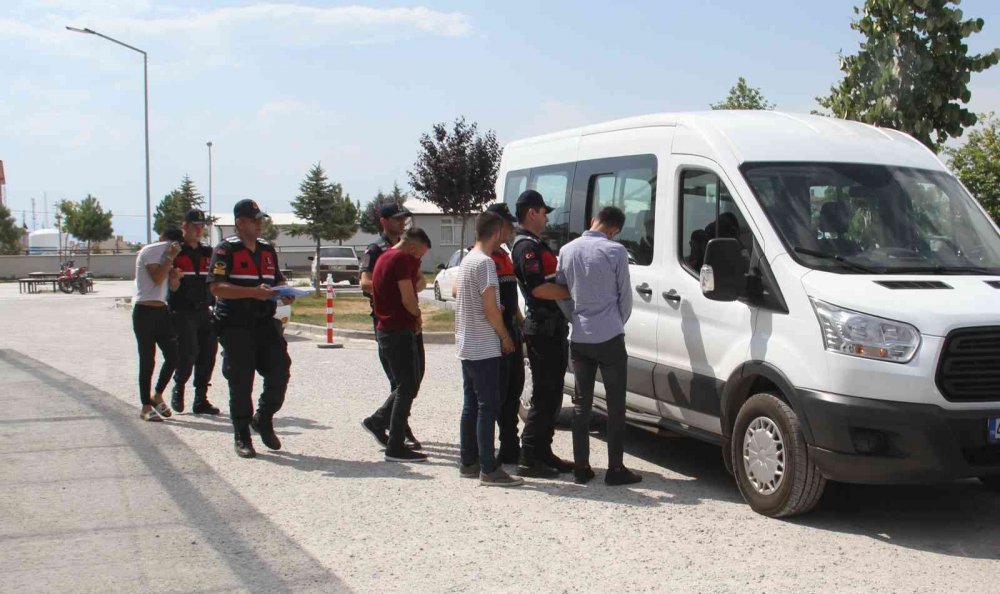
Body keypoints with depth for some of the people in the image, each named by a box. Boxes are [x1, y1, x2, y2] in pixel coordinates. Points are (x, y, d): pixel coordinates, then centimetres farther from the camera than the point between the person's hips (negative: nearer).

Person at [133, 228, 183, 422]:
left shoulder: (165, 254, 17)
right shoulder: (148, 251, -7)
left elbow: (174, 286, 16)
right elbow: (157, 278, -19)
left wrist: (175, 276, -3)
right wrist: (170, 257, -14)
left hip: (162, 311, 8)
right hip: (145, 311, -8)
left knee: (173, 355, 3)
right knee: (147, 360, -3)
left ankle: (158, 396, 21)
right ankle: (146, 407, 3)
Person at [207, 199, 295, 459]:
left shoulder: (267, 249, 16)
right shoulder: (226, 250, -4)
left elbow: (277, 280, 27)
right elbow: (216, 287, -15)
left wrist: (284, 294, 3)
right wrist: (254, 292, -24)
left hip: (266, 323, 6)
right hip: (235, 325, -5)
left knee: (280, 372, -1)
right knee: (240, 382, 0)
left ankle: (264, 419, 22)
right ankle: (242, 437, 11)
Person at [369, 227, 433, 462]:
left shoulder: (384, 257, 18)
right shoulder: (402, 259, -13)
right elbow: (408, 299, -18)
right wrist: (418, 316, 0)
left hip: (385, 328, 10)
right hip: (399, 330, -10)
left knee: (406, 385, 17)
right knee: (407, 387, -6)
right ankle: (395, 447, -4)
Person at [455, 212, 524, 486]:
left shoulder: (467, 260, 13)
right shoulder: (485, 262, -16)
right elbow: (490, 308, -19)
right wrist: (506, 338, -6)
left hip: (466, 345, 10)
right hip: (484, 348, -10)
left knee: (471, 405, 13)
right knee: (488, 406, -7)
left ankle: (468, 462, 18)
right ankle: (489, 469, -6)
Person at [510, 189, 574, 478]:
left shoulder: (536, 245, 20)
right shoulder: (526, 246, -13)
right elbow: (539, 288, -23)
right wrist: (573, 292, -15)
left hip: (553, 327, 10)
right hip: (543, 327, -10)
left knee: (552, 394, 13)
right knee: (544, 395, -8)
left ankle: (543, 453, 20)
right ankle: (529, 458, -4)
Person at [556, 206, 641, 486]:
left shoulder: (567, 250, 4)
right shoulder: (615, 251, -11)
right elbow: (625, 296, -3)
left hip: (579, 338, 5)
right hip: (609, 337, -5)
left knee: (581, 403, 11)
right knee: (615, 404, 2)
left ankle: (581, 465, 12)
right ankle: (615, 468, 4)